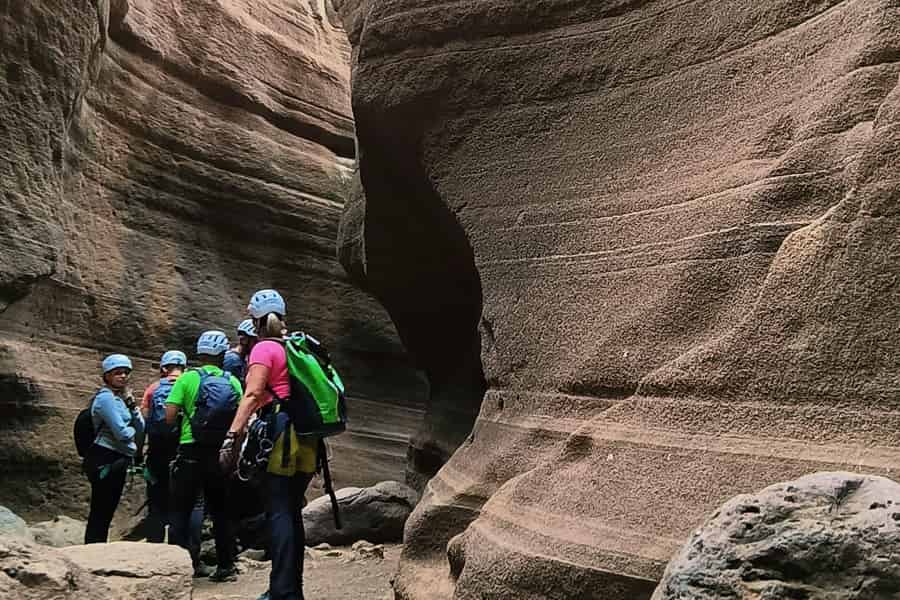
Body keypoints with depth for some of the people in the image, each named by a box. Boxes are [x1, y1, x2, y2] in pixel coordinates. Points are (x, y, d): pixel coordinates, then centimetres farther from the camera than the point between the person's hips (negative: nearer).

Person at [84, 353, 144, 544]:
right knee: (99, 514, -7)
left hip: (117, 462, 9)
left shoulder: (120, 398, 17)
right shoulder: (106, 398, -11)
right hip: (105, 461, -9)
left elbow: (141, 428, 11)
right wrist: (133, 430, 3)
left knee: (106, 513, 12)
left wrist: (131, 404, -1)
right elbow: (122, 433, -20)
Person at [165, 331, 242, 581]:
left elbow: (169, 417, -9)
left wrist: (186, 411, 12)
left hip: (191, 452, -2)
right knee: (220, 512, 13)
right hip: (222, 454, 3)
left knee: (181, 512, 7)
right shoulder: (233, 382, 3)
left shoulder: (187, 379, -3)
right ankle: (226, 566, 15)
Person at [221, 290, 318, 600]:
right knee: (292, 512, 14)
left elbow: (252, 394, -15)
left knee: (279, 513, -5)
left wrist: (231, 436, -20)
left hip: (282, 433, -7)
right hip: (306, 434, 7)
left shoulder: (264, 348, -3)